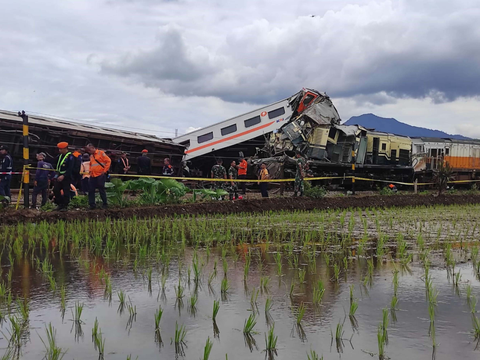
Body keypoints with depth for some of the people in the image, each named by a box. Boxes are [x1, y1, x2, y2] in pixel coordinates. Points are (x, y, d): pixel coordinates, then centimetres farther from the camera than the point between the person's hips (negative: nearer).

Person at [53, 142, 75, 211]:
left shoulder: (70, 157, -12)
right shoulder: (59, 156, 13)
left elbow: (70, 169, -20)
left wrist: (63, 176, -26)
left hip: (66, 177, -8)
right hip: (59, 176, 8)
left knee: (66, 192, -4)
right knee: (56, 190, 4)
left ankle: (65, 206, 4)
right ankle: (60, 204, 17)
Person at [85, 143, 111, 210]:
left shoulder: (101, 153, -4)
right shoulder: (91, 156, 18)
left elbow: (108, 161, -7)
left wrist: (105, 170, -10)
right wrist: (90, 171, 11)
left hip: (100, 175, -7)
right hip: (93, 176, 7)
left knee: (101, 190, -1)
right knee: (91, 190, 2)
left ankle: (105, 204, 12)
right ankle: (92, 204, 8)